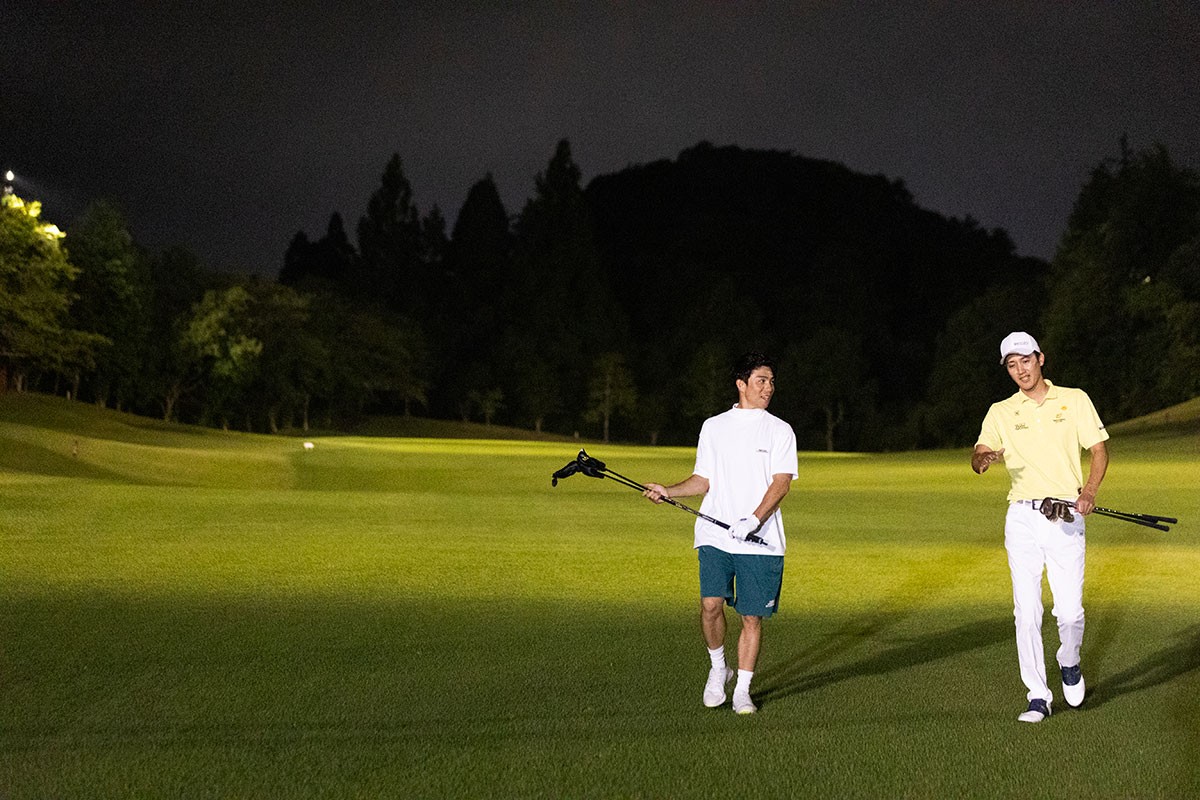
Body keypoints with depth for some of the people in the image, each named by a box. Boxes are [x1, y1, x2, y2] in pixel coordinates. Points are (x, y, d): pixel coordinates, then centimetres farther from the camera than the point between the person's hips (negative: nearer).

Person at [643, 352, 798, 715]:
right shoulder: (713, 427, 12)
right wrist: (668, 491, -1)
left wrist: (753, 520, -20)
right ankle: (718, 667, 13)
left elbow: (781, 483, -6)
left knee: (752, 616, 0)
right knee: (711, 604, -13)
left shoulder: (780, 431, 4)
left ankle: (742, 691, 13)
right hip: (715, 534, 1)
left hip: (761, 540, -1)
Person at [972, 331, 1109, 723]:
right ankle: (1038, 696, 6)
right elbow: (978, 454, -2)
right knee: (1026, 612, -3)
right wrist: (984, 459, -28)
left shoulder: (1075, 400, 7)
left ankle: (1070, 664, 27)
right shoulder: (1000, 412, 10)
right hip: (1022, 518, 1)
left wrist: (1089, 492, -12)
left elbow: (1099, 449, 6)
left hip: (1066, 519, -1)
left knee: (1070, 611, -5)